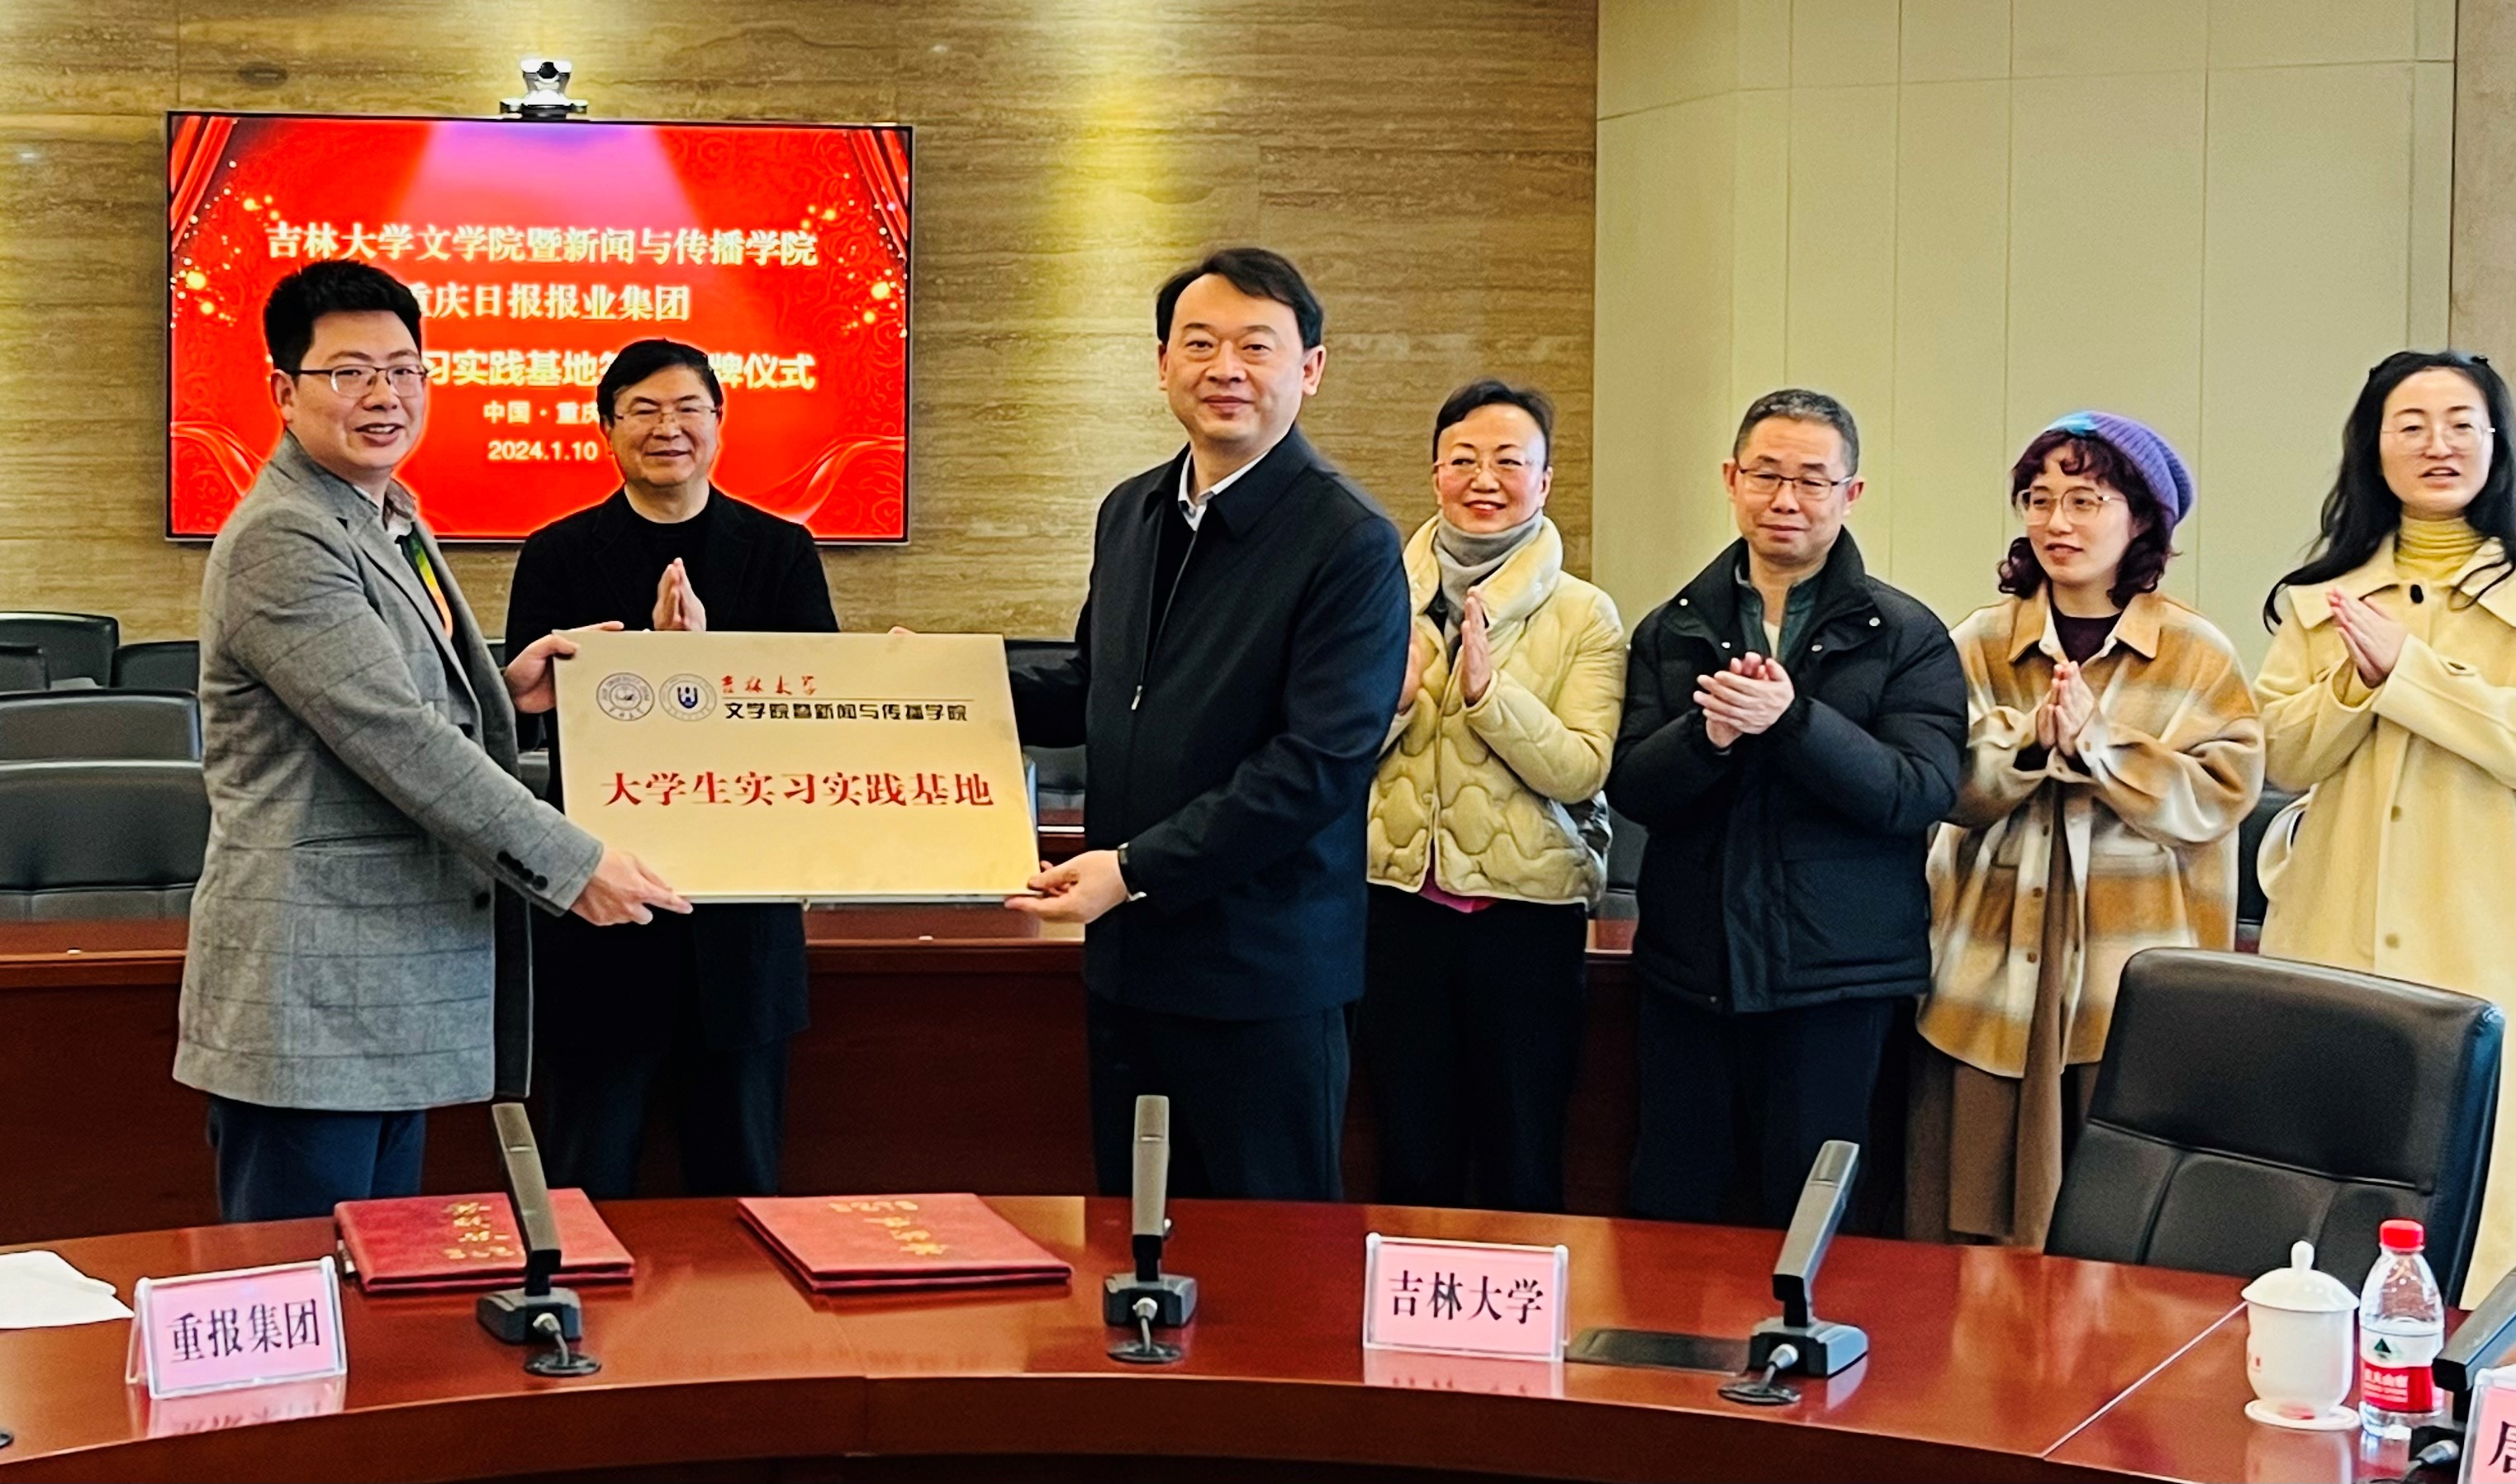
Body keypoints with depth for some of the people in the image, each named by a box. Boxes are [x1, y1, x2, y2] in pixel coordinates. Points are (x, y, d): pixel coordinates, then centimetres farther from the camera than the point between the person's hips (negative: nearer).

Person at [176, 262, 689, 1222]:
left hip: (392, 983, 10)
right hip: (307, 990, -10)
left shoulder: (390, 522, 16)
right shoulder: (282, 541, -15)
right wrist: (574, 867, -18)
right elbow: (395, 740, -21)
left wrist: (501, 692, 6)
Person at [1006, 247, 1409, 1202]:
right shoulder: (1130, 513, 10)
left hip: (1262, 978, -7)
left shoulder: (1350, 543, -14)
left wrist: (1137, 868, -22)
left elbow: (1318, 765, -20)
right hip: (1126, 959, 7)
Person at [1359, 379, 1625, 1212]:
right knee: (1412, 1165, 10)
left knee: (1522, 1172, 6)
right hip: (1398, 904, 2)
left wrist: (1488, 688, -22)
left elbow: (1582, 771, -13)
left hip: (1528, 912, -2)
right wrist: (1388, 698, -15)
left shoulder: (1584, 617, -1)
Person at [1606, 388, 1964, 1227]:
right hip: (1689, 969, 3)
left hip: (1836, 978, -3)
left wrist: (1791, 717, -25)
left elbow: (1921, 794, -13)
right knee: (1668, 1215, 9)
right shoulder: (1671, 631, 10)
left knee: (1805, 1221, 3)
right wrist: (1709, 734, -20)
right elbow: (1630, 790, 1)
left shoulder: (1907, 638, 0)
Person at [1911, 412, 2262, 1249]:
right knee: (1977, 1217, 1)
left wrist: (2094, 744, -15)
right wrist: (2028, 744, -17)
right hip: (1997, 965, 2)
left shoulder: (2197, 653, 3)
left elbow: (2223, 792, -7)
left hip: (2138, 964, -2)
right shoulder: (1981, 644, 9)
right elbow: (1952, 790, 1)